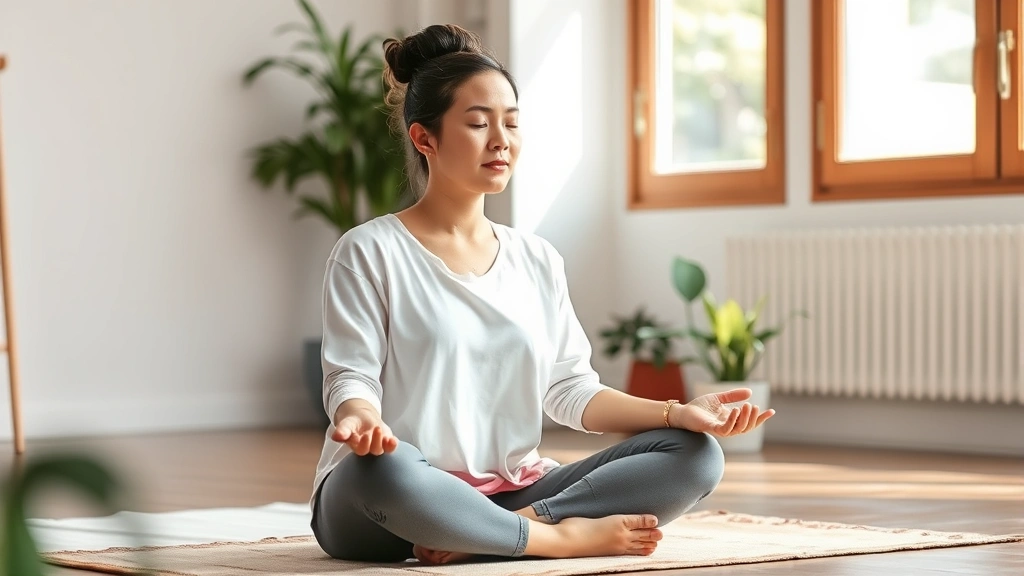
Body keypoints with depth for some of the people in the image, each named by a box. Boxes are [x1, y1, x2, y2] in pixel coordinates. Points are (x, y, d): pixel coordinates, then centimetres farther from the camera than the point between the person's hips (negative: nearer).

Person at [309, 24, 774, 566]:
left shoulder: (538, 260, 16)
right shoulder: (369, 253, 0)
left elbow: (570, 389, 11)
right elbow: (352, 377, -8)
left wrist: (677, 411, -5)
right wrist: (362, 420, -32)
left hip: (510, 493, 6)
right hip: (383, 505, -5)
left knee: (695, 455, -10)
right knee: (381, 466, -42)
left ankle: (493, 533, -25)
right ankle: (563, 536, -21)